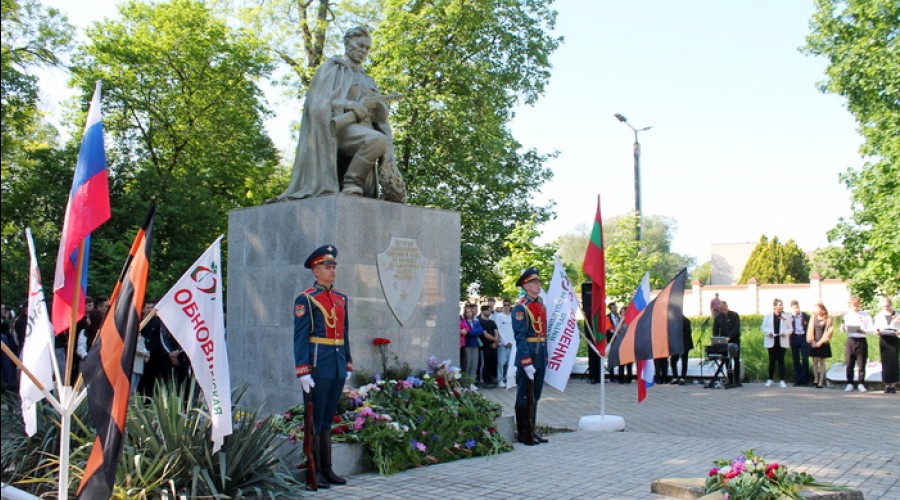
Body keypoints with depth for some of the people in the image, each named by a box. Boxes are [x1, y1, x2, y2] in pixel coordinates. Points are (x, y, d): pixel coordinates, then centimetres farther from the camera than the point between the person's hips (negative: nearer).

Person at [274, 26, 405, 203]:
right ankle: (350, 184, -25)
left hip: (363, 132, 6)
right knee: (377, 140, -38)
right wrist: (356, 106, -12)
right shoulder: (331, 69, 11)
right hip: (339, 129, -6)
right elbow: (320, 105, -4)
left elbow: (380, 114, 16)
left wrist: (379, 109, -9)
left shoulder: (367, 80, 29)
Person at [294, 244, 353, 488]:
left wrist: (348, 365, 15)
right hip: (318, 367, -6)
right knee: (315, 420, 1)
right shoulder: (306, 299, -6)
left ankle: (327, 469, 20)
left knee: (328, 420, 13)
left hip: (338, 367, 6)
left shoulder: (341, 299, 14)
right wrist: (303, 372, -16)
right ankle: (314, 472, 9)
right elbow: (300, 337, -10)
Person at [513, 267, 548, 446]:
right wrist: (527, 363, -20)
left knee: (535, 396, 16)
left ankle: (532, 430, 26)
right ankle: (523, 434, 10)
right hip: (527, 357, -8)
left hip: (541, 357, 8)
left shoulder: (541, 305, 12)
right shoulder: (521, 308, -12)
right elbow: (520, 338, -16)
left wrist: (545, 356, 11)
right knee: (524, 397, 2)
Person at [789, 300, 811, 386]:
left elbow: (809, 327, 6)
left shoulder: (805, 316, 3)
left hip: (804, 338, 0)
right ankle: (797, 380, 9)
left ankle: (805, 379, 7)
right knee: (796, 360, 4)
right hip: (794, 338, 0)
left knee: (805, 359, -2)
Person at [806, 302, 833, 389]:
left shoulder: (827, 319, -3)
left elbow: (827, 332, -6)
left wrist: (821, 342, -12)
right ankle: (815, 379, 11)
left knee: (822, 362, 1)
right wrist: (812, 341, -5)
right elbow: (810, 330, 5)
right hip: (814, 343, 3)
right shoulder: (813, 318, 6)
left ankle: (821, 381, 2)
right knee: (815, 362, 5)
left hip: (823, 343, -3)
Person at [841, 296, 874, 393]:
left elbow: (871, 328, -2)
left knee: (861, 364, 0)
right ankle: (850, 383, 10)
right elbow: (844, 329, 10)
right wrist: (843, 329, -14)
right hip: (850, 340, 2)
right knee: (849, 364, 2)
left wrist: (864, 331, -22)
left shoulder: (866, 315, 4)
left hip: (861, 341, -2)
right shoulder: (847, 315, 10)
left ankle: (861, 383, 9)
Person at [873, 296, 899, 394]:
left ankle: (893, 384, 0)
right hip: (883, 339, 1)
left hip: (894, 339, -1)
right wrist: (877, 332, -13)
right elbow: (876, 328, 9)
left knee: (894, 361, -5)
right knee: (885, 362, 0)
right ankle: (887, 385, 4)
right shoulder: (879, 315, 10)